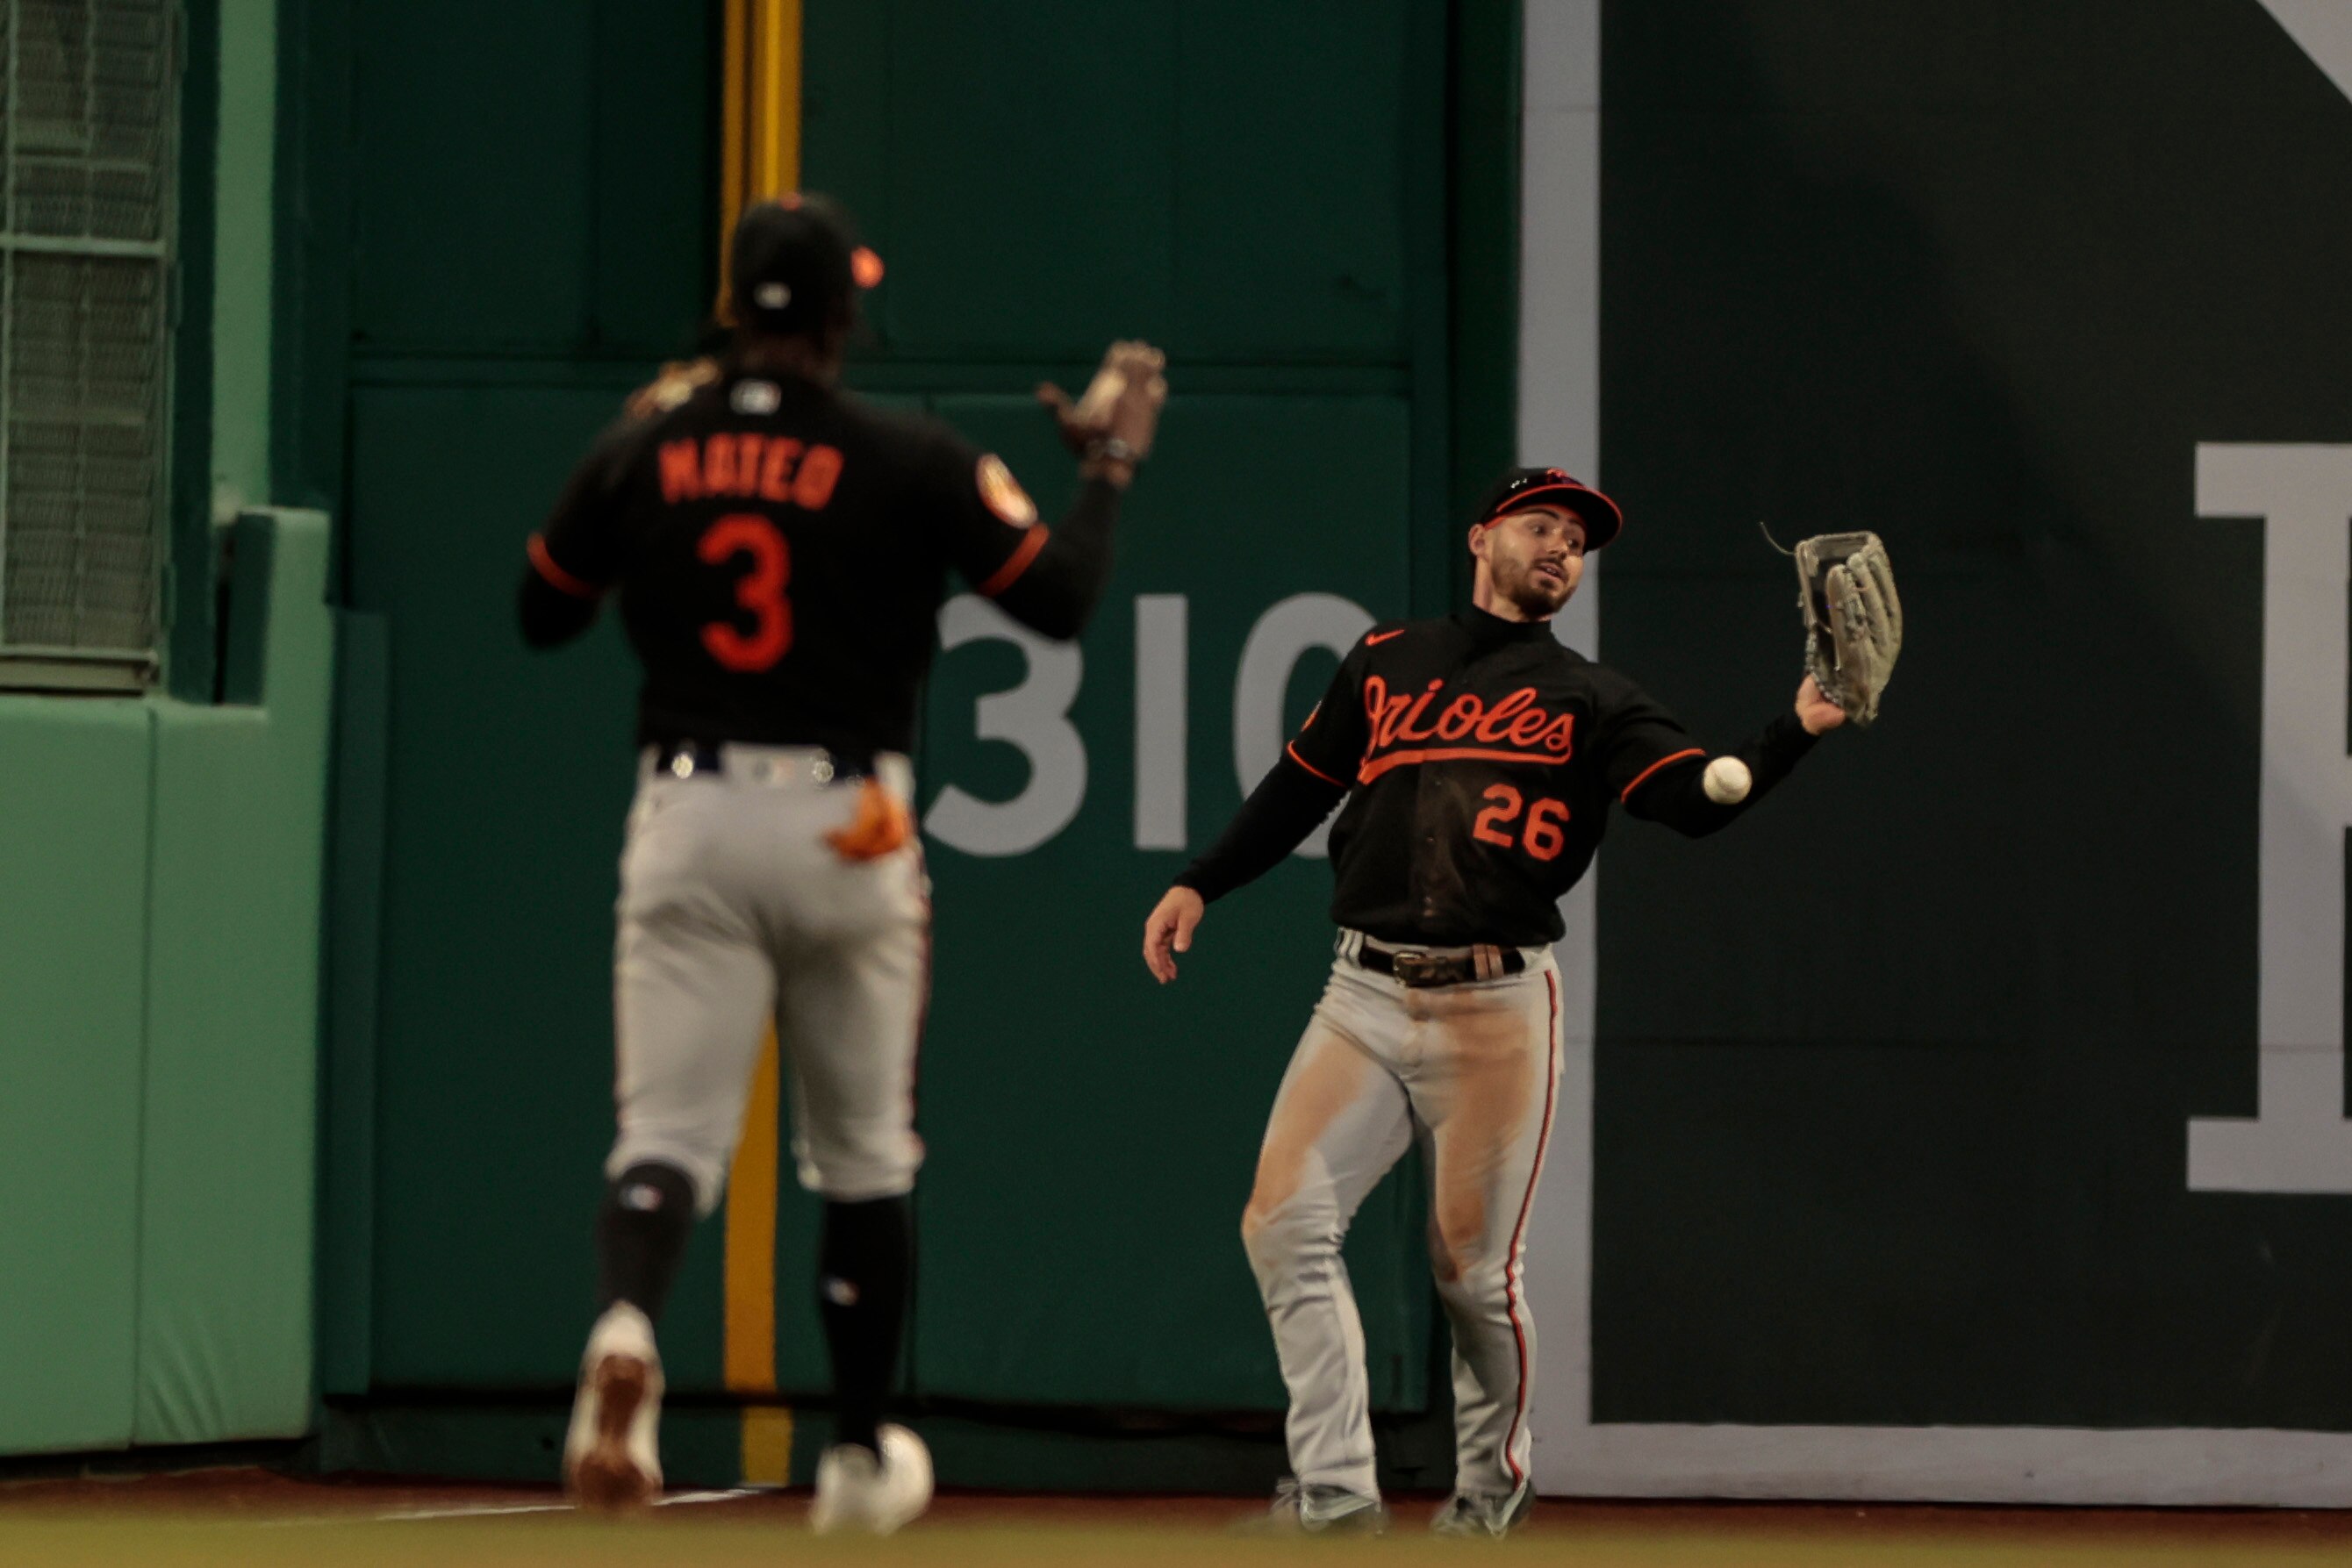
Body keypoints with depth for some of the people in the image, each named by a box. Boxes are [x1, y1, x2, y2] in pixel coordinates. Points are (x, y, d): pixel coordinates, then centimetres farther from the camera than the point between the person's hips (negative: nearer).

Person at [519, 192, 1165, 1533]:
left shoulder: (642, 453, 2)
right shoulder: (912, 464, -6)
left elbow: (543, 613, 15)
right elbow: (1062, 601, -5)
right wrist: (1111, 467, 12)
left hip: (686, 820, 1)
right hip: (846, 826, -1)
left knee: (669, 1131, -4)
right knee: (865, 1156, 14)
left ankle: (626, 1330, -36)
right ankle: (864, 1453, 22)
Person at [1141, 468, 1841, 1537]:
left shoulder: (1588, 702, 7)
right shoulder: (1385, 660, 14)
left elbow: (1696, 796, -7)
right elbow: (1301, 785, 23)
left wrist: (1795, 733, -23)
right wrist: (1200, 885, 15)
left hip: (1495, 1009, -2)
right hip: (1364, 997, 2)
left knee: (1473, 1269, -2)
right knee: (1286, 1221, -13)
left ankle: (1490, 1482, 21)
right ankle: (1337, 1491, -12)